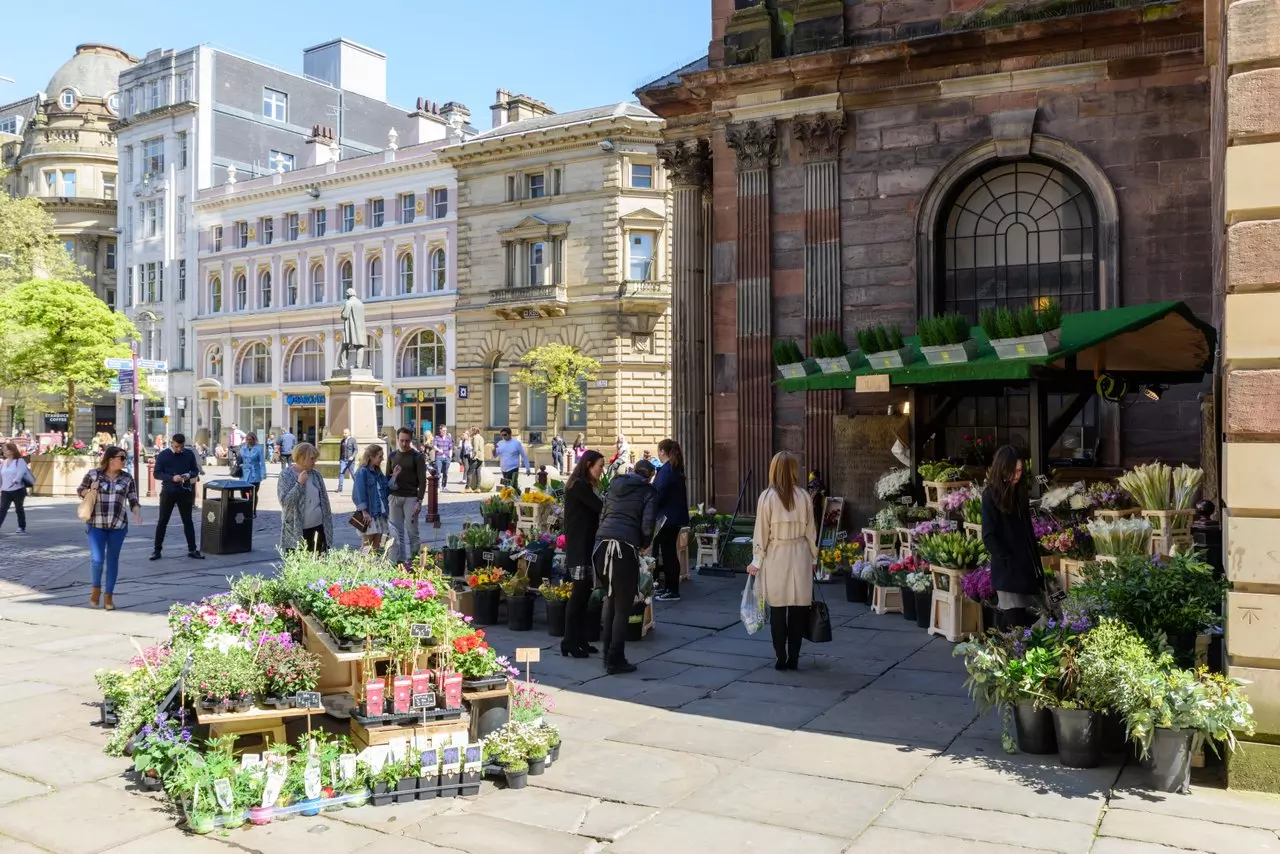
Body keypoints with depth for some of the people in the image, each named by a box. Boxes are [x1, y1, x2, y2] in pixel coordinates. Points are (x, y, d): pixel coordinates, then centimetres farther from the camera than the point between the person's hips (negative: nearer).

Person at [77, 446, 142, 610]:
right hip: (96, 524, -2)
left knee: (112, 560, 5)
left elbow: (133, 501, 3)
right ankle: (96, 590, 20)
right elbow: (80, 491, 12)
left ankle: (108, 597, 17)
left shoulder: (127, 478, 4)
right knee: (97, 559, -9)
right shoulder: (93, 474, 0)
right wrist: (90, 490, -10)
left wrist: (137, 513, -16)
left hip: (118, 525, 2)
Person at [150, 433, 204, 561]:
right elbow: (156, 473, -6)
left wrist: (189, 475, -13)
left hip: (185, 492, 2)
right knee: (162, 521, 4)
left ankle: (192, 550, 13)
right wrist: (172, 478, -21)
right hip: (168, 492, -2)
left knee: (188, 521, 7)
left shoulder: (189, 454, 3)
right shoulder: (163, 455, -4)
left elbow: (195, 470, 9)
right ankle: (157, 550, 12)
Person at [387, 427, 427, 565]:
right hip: (394, 498, 4)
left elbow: (422, 481, -4)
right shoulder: (392, 456, 12)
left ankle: (411, 560, 4)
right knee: (396, 532, 5)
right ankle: (397, 561, 9)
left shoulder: (417, 457, 0)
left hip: (411, 498, -4)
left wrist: (419, 501, -12)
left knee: (411, 531, -4)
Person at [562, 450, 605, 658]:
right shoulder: (578, 486, -13)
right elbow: (601, 507, -17)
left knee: (584, 593, 10)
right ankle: (569, 642, -2)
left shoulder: (585, 485, 18)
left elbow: (594, 513, 12)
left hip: (586, 546, 10)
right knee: (579, 593, -7)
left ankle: (580, 640, 15)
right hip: (579, 548, -10)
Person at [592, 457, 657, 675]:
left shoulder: (614, 485, 22)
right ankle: (615, 660, 4)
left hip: (602, 543, 6)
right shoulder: (648, 491, 5)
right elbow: (647, 525, -5)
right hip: (625, 547, -6)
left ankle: (608, 653, 25)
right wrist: (645, 545, 12)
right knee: (623, 606, 3)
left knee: (611, 598, 22)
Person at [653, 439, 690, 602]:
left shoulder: (666, 470, -17)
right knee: (669, 552, 15)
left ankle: (672, 591, 0)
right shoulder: (676, 469, 12)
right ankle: (669, 588, 23)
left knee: (668, 553, -4)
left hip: (667, 517, -10)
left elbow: (659, 495, -20)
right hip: (676, 516, 10)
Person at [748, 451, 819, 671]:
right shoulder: (803, 496, 0)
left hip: (776, 556, -2)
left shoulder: (767, 496, -8)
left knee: (778, 609, 5)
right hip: (799, 555, 2)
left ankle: (781, 658, 8)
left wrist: (756, 561, 2)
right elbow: (810, 531, 5)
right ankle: (793, 658, 12)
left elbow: (761, 532, -6)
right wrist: (813, 557, 16)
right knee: (798, 608, 7)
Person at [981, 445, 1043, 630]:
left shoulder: (1021, 492, 12)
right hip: (1008, 568, -7)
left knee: (1030, 619, 4)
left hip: (1027, 564, 7)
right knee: (1014, 622, -8)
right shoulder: (991, 496, -7)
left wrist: (1036, 558, 9)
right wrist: (1008, 560, -15)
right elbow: (989, 536, -11)